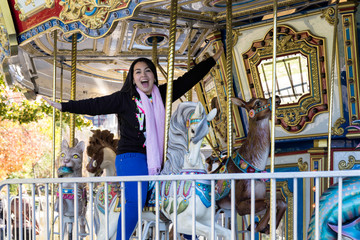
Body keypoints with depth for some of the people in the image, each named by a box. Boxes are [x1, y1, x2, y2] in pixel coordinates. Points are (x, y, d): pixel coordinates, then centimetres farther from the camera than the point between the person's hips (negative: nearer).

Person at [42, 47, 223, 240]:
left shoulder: (163, 95, 11)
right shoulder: (124, 98, -1)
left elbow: (189, 78, 18)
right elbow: (95, 105, -1)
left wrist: (214, 59, 23)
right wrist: (62, 106, -4)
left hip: (156, 159, 6)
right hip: (131, 157, -6)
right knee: (135, 201, -23)